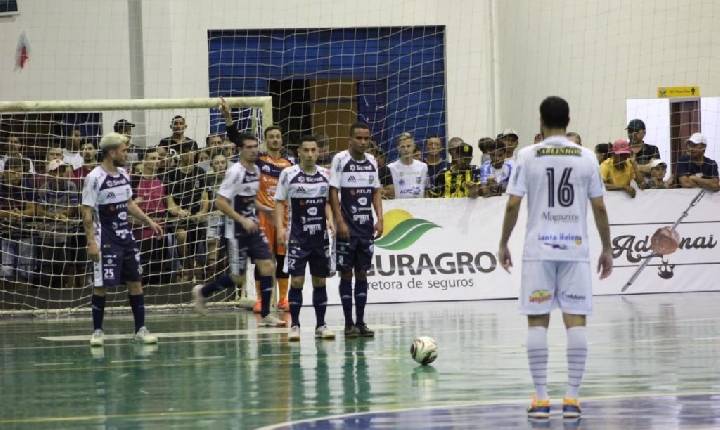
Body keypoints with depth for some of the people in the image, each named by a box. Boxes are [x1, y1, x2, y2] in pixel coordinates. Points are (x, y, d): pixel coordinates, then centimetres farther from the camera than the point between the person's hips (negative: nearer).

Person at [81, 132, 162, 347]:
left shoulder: (123, 174, 9)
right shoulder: (94, 178, -13)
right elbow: (87, 212, -13)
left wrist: (149, 221, 16)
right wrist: (91, 242, -19)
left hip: (126, 237, 7)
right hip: (106, 239, -7)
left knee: (135, 281, 5)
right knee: (102, 285, -2)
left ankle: (140, 329, 9)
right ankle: (97, 331, 7)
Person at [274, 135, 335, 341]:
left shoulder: (325, 174, 6)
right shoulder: (289, 174, -4)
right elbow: (279, 202, 0)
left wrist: (330, 220, -2)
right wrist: (280, 227, -11)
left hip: (320, 236, 3)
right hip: (298, 237, -3)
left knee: (320, 280, 6)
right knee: (296, 280, -8)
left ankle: (320, 325, 13)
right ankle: (294, 325, -1)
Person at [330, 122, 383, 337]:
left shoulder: (371, 161, 9)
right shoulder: (340, 159, -6)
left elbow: (376, 192, 14)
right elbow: (333, 192, -9)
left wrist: (379, 219, 3)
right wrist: (340, 222, -14)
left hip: (366, 226, 5)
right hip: (347, 227, -5)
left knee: (362, 273, 7)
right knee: (346, 273, -2)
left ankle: (361, 322, 11)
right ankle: (349, 323, 2)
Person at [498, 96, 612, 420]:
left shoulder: (527, 156, -1)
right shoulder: (586, 157, 3)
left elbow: (513, 204, -4)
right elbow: (599, 207, 4)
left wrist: (503, 244, 8)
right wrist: (607, 249, 13)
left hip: (539, 249, -1)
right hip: (575, 248, 1)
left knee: (537, 321, 4)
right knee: (576, 320, 2)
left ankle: (541, 399, 2)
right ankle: (572, 399, -2)